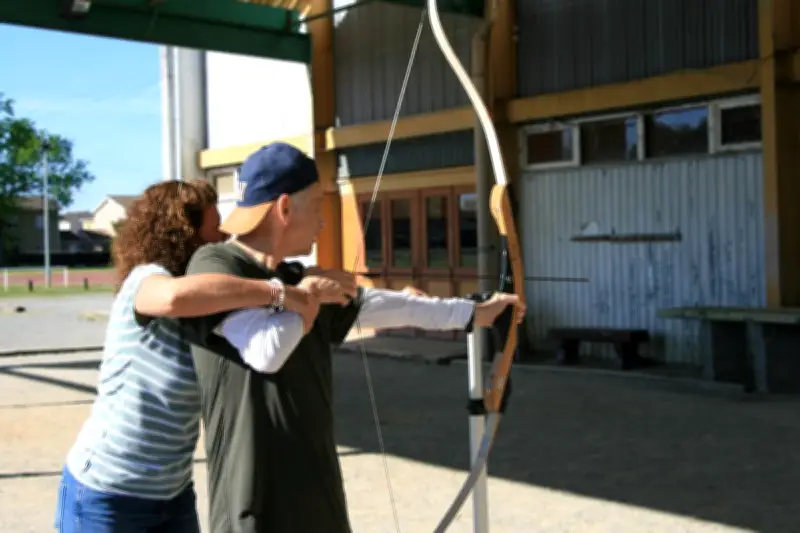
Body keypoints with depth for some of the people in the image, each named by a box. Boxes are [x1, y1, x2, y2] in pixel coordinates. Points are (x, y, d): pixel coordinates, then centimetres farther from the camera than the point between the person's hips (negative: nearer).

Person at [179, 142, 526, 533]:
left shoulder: (297, 281, 10)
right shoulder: (213, 266, -13)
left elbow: (380, 305, 17)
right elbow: (266, 350, -26)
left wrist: (473, 313, 22)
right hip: (258, 501, -8)